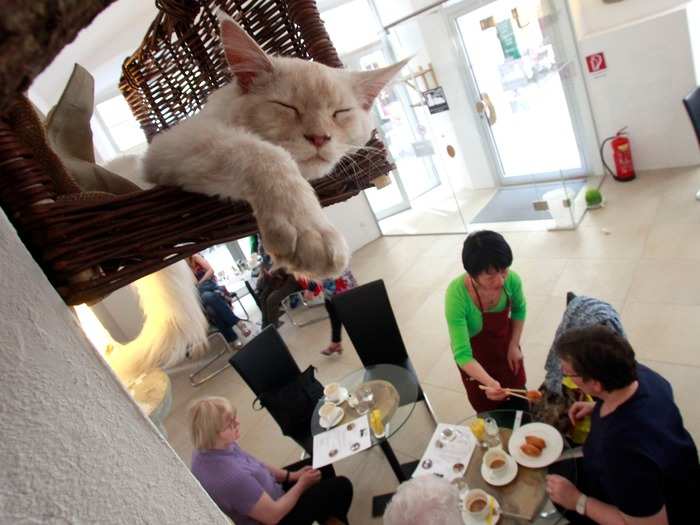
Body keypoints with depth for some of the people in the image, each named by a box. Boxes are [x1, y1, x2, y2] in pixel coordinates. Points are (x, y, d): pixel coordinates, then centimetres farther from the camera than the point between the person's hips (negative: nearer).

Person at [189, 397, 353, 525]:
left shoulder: (206, 450, -14)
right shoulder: (231, 478, -42)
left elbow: (254, 465, 2)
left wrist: (291, 475, -1)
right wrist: (301, 484, -12)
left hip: (261, 494, 8)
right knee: (341, 486, 3)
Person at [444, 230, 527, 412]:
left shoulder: (511, 280, -28)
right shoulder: (457, 295, -40)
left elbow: (519, 310, -3)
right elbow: (462, 354, -36)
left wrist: (514, 345, -4)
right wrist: (488, 382, -50)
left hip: (504, 342, 4)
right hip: (475, 355, -3)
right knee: (490, 409, 17)